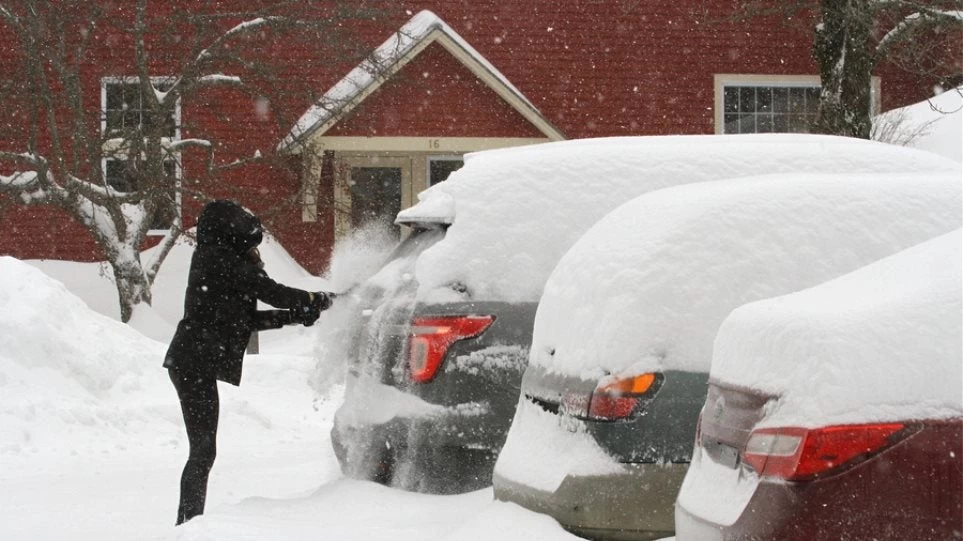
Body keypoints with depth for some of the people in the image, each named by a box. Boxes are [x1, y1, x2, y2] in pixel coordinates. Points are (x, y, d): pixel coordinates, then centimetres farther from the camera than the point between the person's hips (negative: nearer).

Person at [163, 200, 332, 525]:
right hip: (195, 364, -10)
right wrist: (319, 301, -1)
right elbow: (268, 290, -13)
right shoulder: (218, 258, -9)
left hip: (194, 364, 10)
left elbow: (247, 318, 18)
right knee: (202, 451, -10)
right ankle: (189, 524, -11)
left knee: (203, 451, 10)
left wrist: (298, 314, 11)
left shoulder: (220, 259, 20)